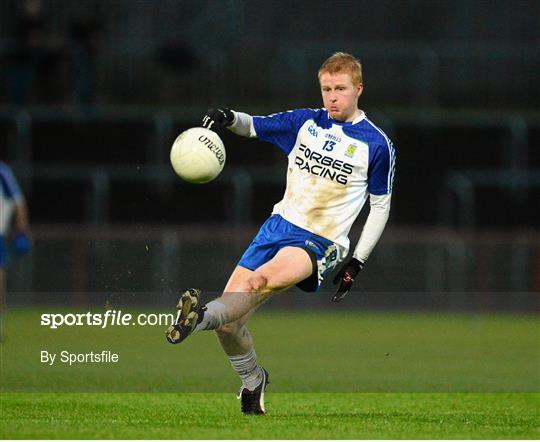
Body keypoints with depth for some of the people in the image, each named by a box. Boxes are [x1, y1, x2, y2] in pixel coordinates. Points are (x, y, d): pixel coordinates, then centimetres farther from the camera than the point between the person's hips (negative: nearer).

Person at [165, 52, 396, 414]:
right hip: (280, 225, 5)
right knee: (229, 321, -3)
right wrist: (229, 119, -9)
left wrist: (357, 263, -1)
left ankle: (199, 318, -59)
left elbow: (380, 207, 5)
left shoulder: (377, 146, -1)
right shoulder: (305, 122, 10)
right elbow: (254, 126, 16)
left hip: (320, 245, -5)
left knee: (263, 280, -37)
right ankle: (253, 380, 24)